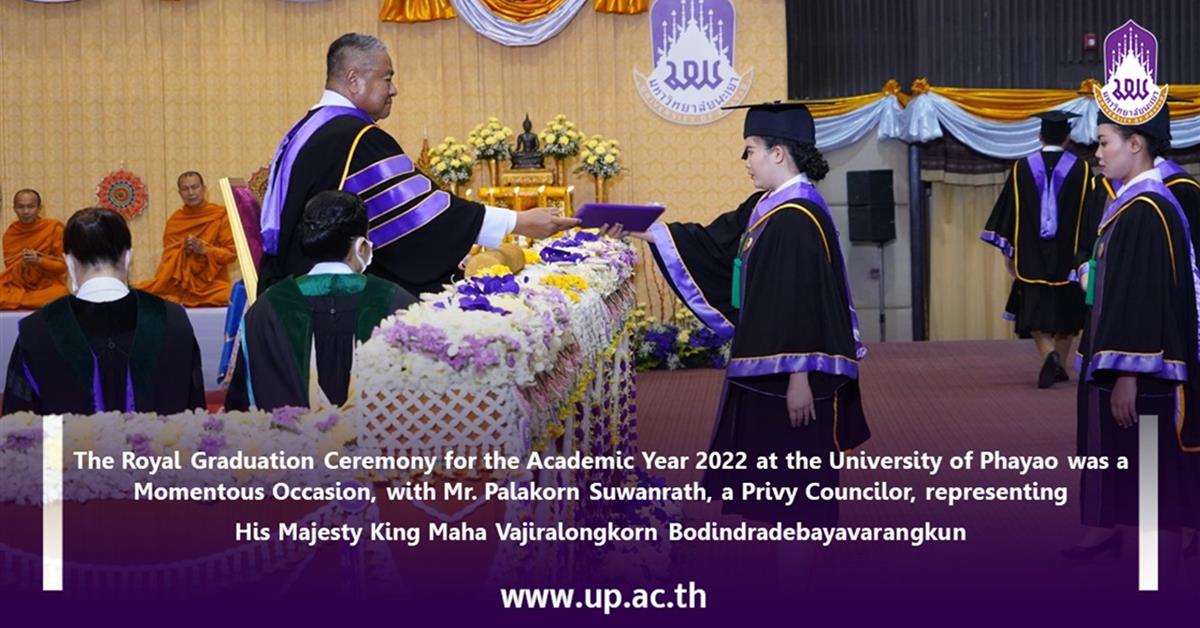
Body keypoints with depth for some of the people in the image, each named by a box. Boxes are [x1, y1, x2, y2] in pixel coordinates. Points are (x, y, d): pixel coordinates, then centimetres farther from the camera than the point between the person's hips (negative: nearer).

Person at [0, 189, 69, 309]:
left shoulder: (54, 228, -5)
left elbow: (63, 265, -4)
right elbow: (10, 270, 3)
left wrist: (39, 261, -20)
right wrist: (23, 264, -19)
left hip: (49, 285, 0)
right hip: (20, 285, 0)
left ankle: (14, 300, -22)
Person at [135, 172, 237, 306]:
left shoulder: (220, 215, -2)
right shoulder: (174, 220, 6)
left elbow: (232, 253, -4)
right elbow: (168, 255, 6)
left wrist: (204, 250, -16)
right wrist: (182, 249, -14)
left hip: (212, 282, -1)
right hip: (180, 284, 1)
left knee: (227, 296, -33)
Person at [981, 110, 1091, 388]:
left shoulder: (1022, 168, -2)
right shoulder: (1080, 169, -3)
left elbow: (1009, 211, 1)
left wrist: (1007, 250, 8)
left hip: (1031, 256, 0)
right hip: (1068, 255, 1)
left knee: (1036, 312, 1)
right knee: (1065, 311, 16)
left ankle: (1050, 355, -23)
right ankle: (1060, 365, 22)